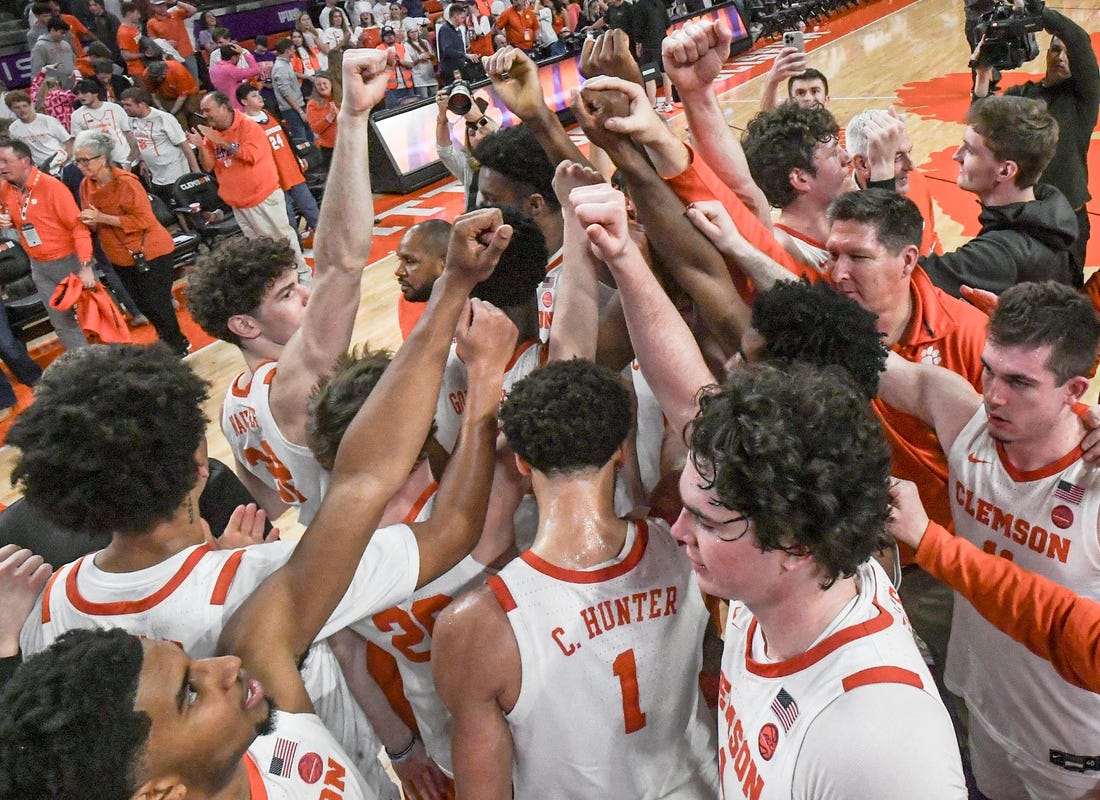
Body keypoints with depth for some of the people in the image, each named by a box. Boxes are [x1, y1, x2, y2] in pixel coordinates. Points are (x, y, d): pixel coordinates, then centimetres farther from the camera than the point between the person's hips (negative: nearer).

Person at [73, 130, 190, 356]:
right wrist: (90, 221, -11)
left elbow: (143, 220, -23)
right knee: (143, 305, 16)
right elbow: (94, 223, 13)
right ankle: (175, 341, 35)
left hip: (149, 253, -7)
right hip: (120, 258, 8)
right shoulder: (86, 185, 1)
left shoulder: (126, 182, -20)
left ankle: (177, 347, 19)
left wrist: (102, 218, -25)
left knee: (157, 305, -2)